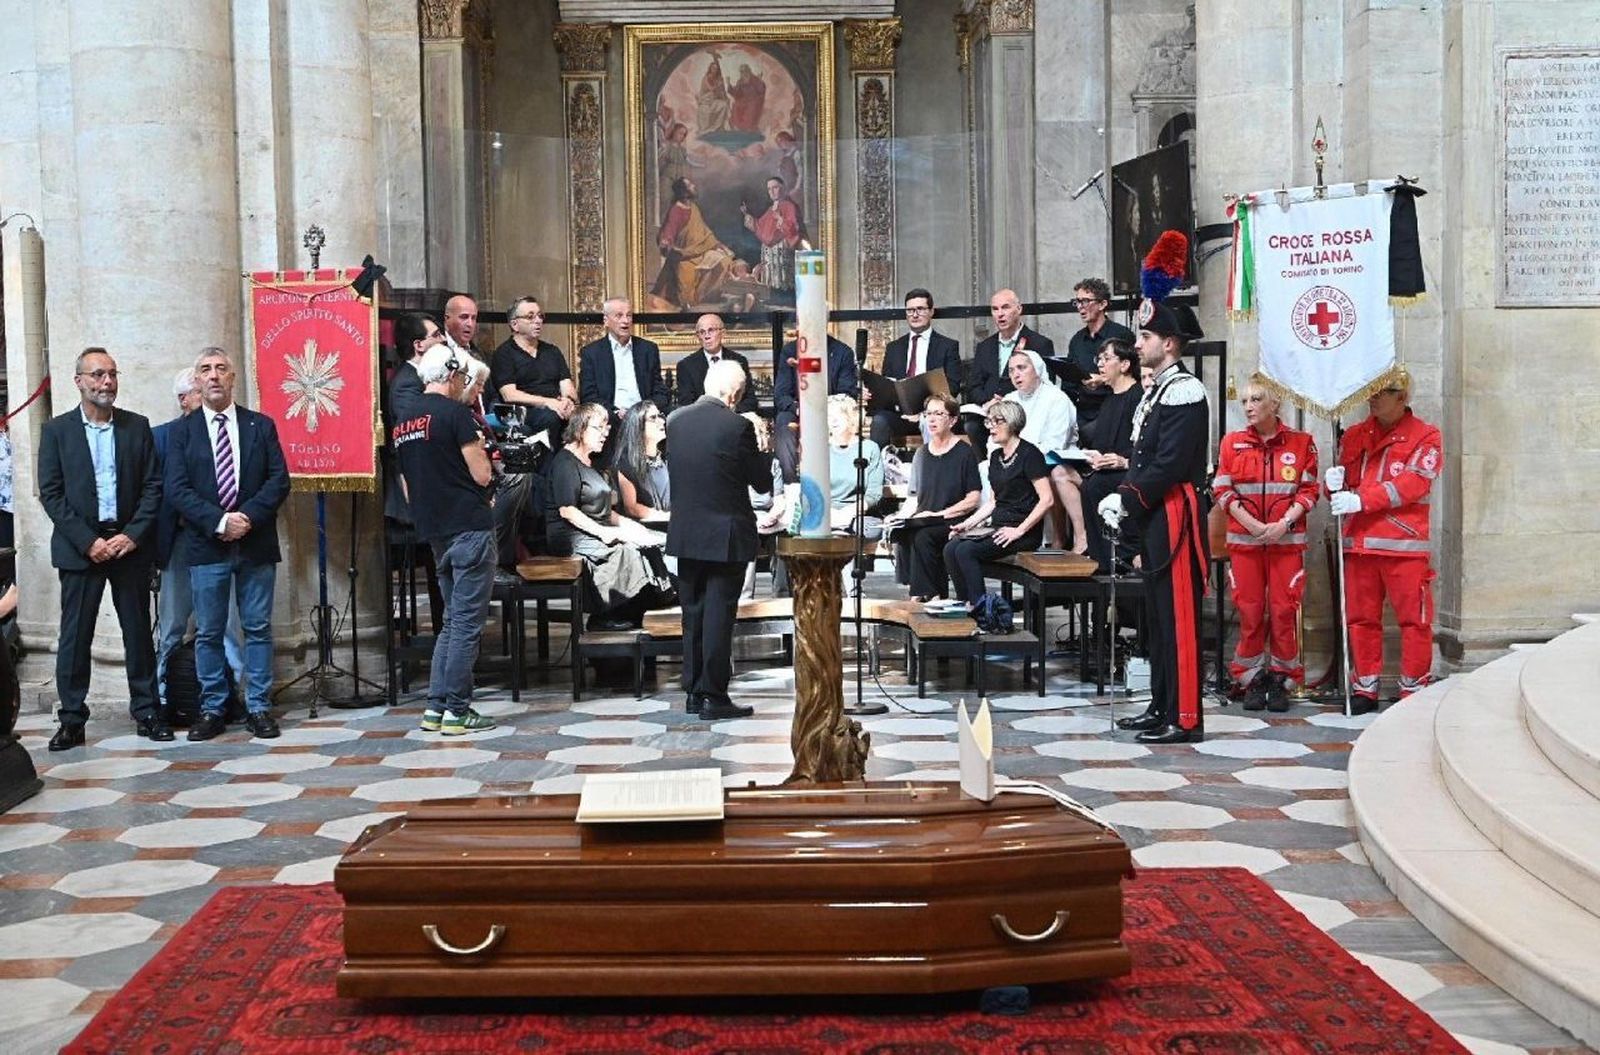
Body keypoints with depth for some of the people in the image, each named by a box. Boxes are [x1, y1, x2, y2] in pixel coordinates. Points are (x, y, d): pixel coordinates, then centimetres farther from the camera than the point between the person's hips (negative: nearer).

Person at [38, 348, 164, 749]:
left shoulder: (137, 427, 6)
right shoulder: (56, 430, 3)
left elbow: (152, 486, 3)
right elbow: (51, 494, -2)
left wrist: (133, 535, -9)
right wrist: (88, 542, -10)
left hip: (129, 545, 1)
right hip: (79, 547, -1)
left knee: (138, 632, 6)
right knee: (74, 636, 2)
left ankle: (147, 713, 14)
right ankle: (72, 720, 9)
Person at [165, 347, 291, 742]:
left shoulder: (261, 425, 7)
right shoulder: (182, 431, 5)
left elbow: (279, 479, 1)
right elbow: (177, 489, -3)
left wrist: (248, 516, -13)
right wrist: (219, 521, -15)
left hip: (256, 544, 1)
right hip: (206, 546, 0)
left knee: (258, 629, 4)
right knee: (208, 633, 5)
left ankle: (258, 708, 11)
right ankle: (212, 709, 14)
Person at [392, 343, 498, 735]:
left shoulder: (403, 424, 14)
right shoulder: (457, 413, -10)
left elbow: (407, 485, 18)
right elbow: (482, 475, -11)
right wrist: (480, 448, 7)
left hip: (435, 531, 8)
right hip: (470, 527, -8)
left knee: (453, 620, 15)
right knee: (468, 622, -3)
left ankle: (435, 707, 13)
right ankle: (456, 710, -2)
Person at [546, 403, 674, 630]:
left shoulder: (590, 462, 23)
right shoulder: (565, 462, -8)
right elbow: (566, 510, -17)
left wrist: (623, 523, 8)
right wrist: (603, 532, -21)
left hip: (597, 531, 9)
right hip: (571, 536, -9)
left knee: (648, 542, -12)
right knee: (625, 550, -28)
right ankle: (604, 616, -21)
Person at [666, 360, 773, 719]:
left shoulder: (675, 420, 1)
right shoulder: (738, 426, -16)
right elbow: (762, 483, -8)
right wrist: (764, 448, 9)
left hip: (685, 534, 5)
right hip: (725, 537, -5)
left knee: (693, 615, 14)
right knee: (719, 616, 1)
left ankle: (694, 692, 20)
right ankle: (714, 697, 3)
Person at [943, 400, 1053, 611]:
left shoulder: (1029, 454, -9)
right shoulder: (996, 456, 17)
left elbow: (1047, 500, -16)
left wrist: (1019, 531, -19)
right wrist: (969, 523, 8)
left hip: (1025, 532, -8)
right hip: (998, 527, 8)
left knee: (966, 551, -25)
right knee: (950, 549, -14)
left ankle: (980, 608, -16)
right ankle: (965, 604, -9)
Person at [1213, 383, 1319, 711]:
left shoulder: (1301, 443, 4)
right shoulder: (1232, 443, 6)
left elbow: (1308, 491, 2)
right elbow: (1222, 490, 2)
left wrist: (1284, 523, -13)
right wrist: (1253, 525, -10)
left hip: (1287, 540, -1)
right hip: (1244, 539, 1)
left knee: (1283, 611, -1)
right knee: (1249, 611, 2)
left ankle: (1280, 679, 9)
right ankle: (1252, 680, 12)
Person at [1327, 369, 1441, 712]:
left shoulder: (1425, 436, 1)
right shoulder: (1354, 436, 16)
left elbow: (1411, 484, -12)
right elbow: (1344, 486, 19)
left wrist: (1361, 500, -19)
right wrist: (1335, 485, -7)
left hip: (1404, 544, -4)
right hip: (1358, 542, 4)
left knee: (1414, 618, -2)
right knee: (1361, 617, 7)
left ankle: (1414, 689, 8)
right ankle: (1365, 688, 16)